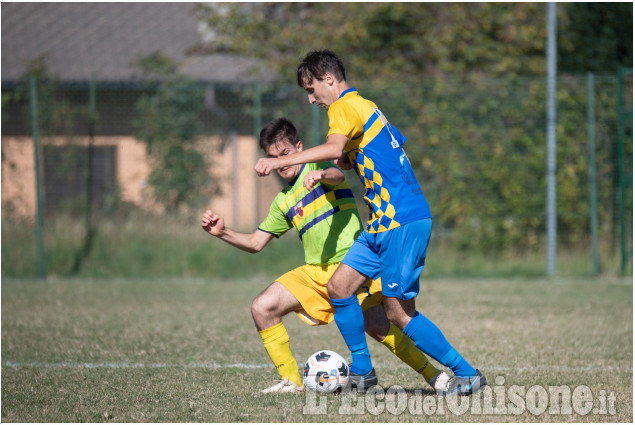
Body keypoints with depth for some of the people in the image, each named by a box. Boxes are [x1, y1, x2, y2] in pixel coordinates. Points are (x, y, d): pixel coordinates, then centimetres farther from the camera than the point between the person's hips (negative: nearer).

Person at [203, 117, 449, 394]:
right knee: (262, 308, -9)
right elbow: (255, 243, 20)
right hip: (315, 271, 6)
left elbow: (337, 175, -23)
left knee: (378, 328, -19)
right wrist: (222, 232, 3)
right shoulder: (283, 202, 18)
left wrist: (320, 175, -48)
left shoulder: (318, 165, 2)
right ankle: (291, 381, 0)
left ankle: (432, 374, 0)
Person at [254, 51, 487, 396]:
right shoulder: (365, 106, 20)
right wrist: (350, 162, 11)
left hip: (402, 221, -10)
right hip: (384, 222, 10)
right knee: (339, 286, 7)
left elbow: (333, 148, -29)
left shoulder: (344, 107, -9)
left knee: (398, 312, -8)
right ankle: (361, 371, 14)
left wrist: (281, 161, -32)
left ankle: (467, 374, -1)